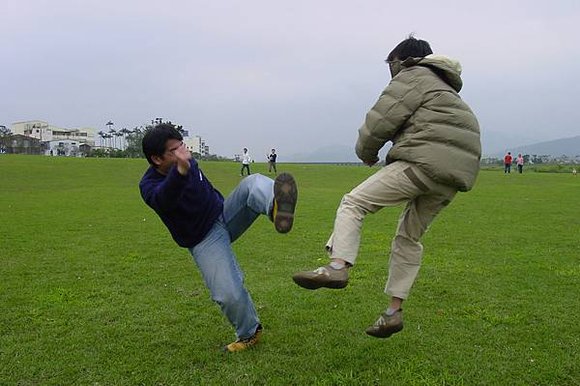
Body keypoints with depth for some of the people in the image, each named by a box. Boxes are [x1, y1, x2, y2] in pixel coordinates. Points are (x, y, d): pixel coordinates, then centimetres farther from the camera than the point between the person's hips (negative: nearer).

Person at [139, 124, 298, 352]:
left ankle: (275, 206, -60)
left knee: (252, 183, -23)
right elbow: (164, 200, -46)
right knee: (229, 295, -20)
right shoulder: (149, 186, -20)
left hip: (224, 215, 5)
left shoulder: (189, 163, -2)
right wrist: (180, 171, -66)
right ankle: (249, 333, 11)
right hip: (204, 241, -5)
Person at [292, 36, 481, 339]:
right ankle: (394, 311, 17)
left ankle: (337, 266, -27)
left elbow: (382, 119, -3)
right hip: (458, 170, 9)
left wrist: (366, 152, 12)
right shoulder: (444, 87, 35)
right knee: (410, 237, 16)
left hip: (426, 161, -9)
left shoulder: (413, 76, 6)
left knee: (354, 202, -8)